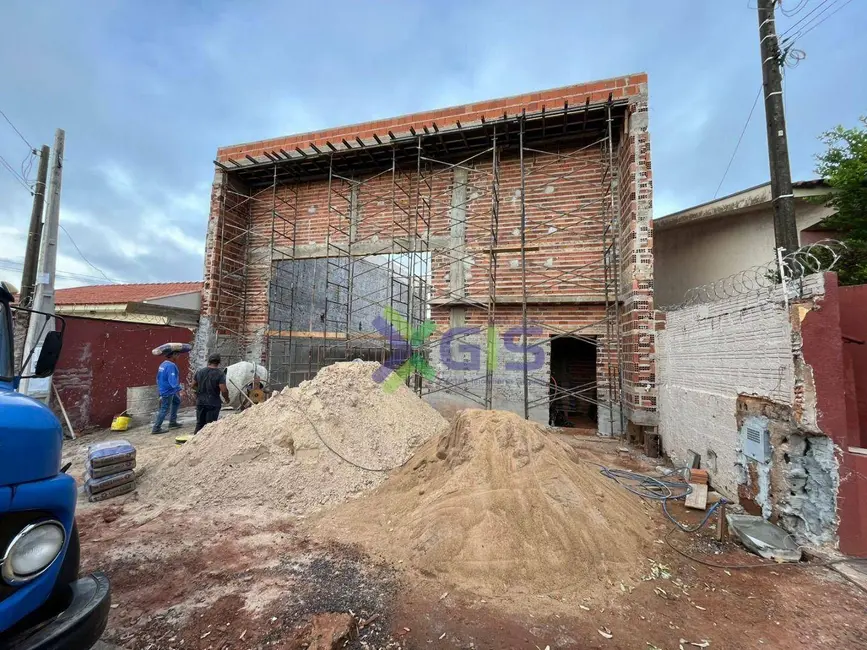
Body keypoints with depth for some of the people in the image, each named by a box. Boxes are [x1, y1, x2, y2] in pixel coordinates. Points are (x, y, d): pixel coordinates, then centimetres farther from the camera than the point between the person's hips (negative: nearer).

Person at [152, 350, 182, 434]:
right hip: (167, 392, -10)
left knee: (177, 401, 23)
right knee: (165, 410, -1)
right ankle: (156, 428, 7)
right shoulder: (171, 366, -23)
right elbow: (172, 380, -31)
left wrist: (160, 389, 26)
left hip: (163, 389, 10)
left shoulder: (163, 364, 7)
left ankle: (172, 422, 27)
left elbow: (158, 378, 17)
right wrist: (178, 389, -34)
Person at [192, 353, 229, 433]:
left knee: (199, 423, 17)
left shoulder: (199, 372, 3)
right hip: (213, 403, -5)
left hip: (200, 402, 5)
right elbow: (223, 390, -19)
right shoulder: (220, 374, -14)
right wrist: (226, 399, -1)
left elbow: (193, 385, 11)